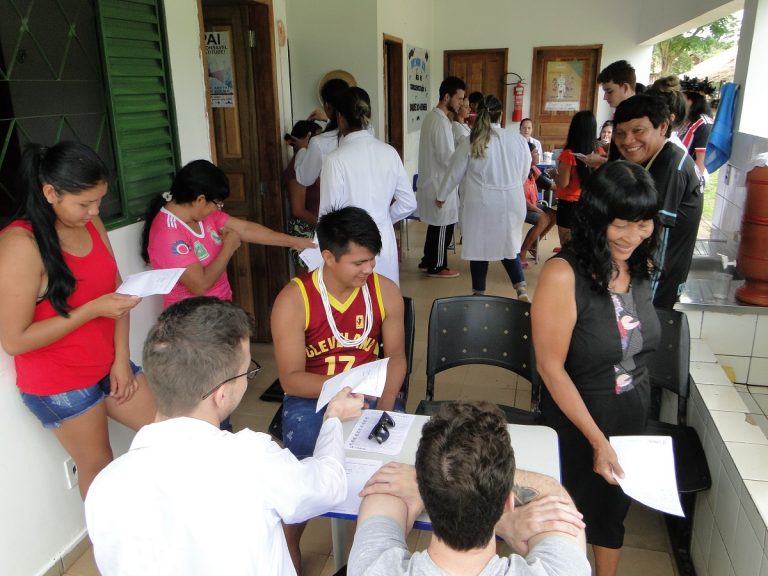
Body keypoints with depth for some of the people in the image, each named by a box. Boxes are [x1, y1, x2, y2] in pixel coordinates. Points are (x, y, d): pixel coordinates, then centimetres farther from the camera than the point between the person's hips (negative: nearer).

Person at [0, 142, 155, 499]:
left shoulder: (91, 223, -3)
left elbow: (117, 291, 3)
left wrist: (121, 359, -4)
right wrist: (93, 309, -25)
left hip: (108, 366, 7)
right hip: (59, 385, -7)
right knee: (100, 469, 8)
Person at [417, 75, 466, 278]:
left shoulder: (431, 116, 10)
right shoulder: (441, 121, -21)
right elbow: (447, 157, -23)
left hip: (432, 179, 10)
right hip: (440, 182, -10)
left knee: (436, 224, 19)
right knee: (443, 226, 2)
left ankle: (427, 260, 29)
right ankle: (437, 267, 13)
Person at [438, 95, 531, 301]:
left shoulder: (469, 143, -9)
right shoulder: (519, 140, -4)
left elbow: (454, 173, 1)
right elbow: (524, 172, 9)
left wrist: (442, 196, 17)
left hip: (480, 204, -2)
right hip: (510, 203, 2)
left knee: (479, 246, 11)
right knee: (508, 245, 18)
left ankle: (479, 294, 21)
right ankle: (521, 289, 9)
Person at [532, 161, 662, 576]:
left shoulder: (641, 267, -7)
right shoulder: (563, 275, -27)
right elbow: (550, 367, -23)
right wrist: (597, 440, -20)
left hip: (634, 413, 6)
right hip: (577, 415, -5)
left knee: (614, 507, 26)